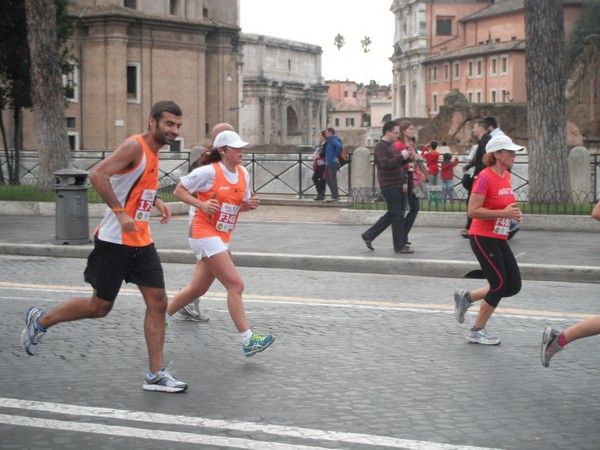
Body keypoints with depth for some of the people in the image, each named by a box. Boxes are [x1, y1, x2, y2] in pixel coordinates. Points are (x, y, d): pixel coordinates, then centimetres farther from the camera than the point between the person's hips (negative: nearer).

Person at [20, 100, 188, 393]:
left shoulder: (153, 152, 12)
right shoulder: (134, 146, -16)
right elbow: (98, 175, -28)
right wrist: (120, 213, -29)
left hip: (141, 241, 8)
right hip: (115, 240, -8)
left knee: (158, 303, 1)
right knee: (100, 306, 3)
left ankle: (156, 375, 6)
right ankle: (40, 321, 25)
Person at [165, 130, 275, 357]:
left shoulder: (243, 173, 9)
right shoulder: (209, 172, -12)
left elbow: (240, 204, 20)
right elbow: (178, 190, -6)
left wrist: (249, 204, -3)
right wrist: (201, 204, -20)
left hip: (222, 237, 8)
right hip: (205, 234, -8)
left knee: (198, 288, 15)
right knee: (235, 285, -15)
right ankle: (247, 340, -14)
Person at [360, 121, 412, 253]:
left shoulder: (391, 145, 17)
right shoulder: (381, 146, -13)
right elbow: (385, 164, -27)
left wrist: (403, 182, 19)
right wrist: (402, 157, -26)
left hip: (396, 185, 10)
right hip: (389, 186, -10)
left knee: (392, 214, 13)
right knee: (398, 215, -6)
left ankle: (369, 235, 20)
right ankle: (399, 246, 0)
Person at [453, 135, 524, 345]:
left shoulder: (506, 176, 10)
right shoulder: (485, 177, -16)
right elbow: (473, 211, -21)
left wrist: (513, 213, 3)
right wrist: (503, 212, -24)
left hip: (500, 239, 9)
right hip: (482, 238, -9)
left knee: (514, 286, 5)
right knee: (500, 285, -7)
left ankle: (466, 297, 21)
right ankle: (477, 332, 8)